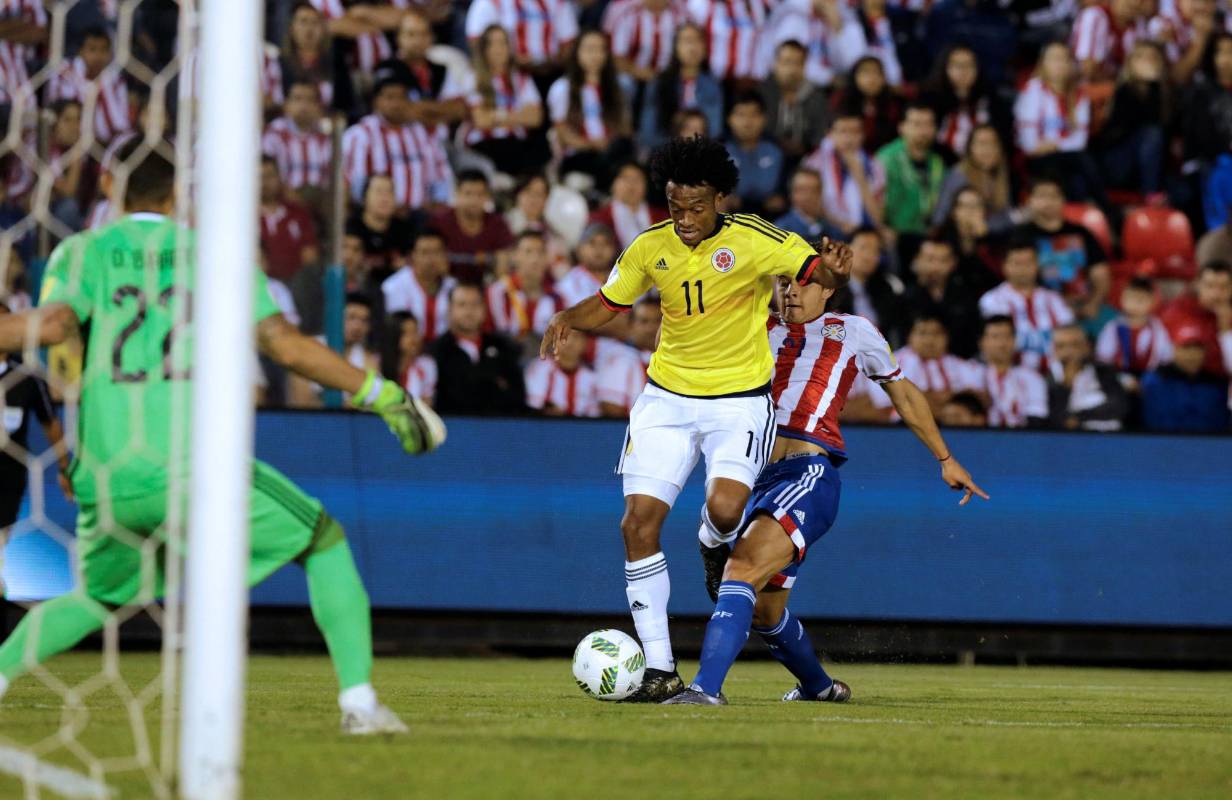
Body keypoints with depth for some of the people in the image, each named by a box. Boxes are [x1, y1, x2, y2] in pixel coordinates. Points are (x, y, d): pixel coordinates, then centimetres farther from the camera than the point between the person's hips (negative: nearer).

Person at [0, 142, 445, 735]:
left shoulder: (83, 252, 12)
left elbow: (52, 324, -8)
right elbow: (283, 343, 3)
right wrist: (378, 393, 8)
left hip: (105, 478, 2)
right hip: (197, 469, -2)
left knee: (98, 597, 27)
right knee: (326, 542, 15)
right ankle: (358, 699, 3)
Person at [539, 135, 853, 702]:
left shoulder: (754, 241, -12)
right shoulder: (651, 249, -1)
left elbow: (819, 273, -11)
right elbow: (606, 304, 11)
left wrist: (833, 271, -36)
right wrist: (567, 320, -10)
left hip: (740, 398, -3)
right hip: (667, 395, 4)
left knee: (725, 510, -26)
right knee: (639, 522, -9)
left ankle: (715, 546, 17)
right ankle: (659, 669, -1)